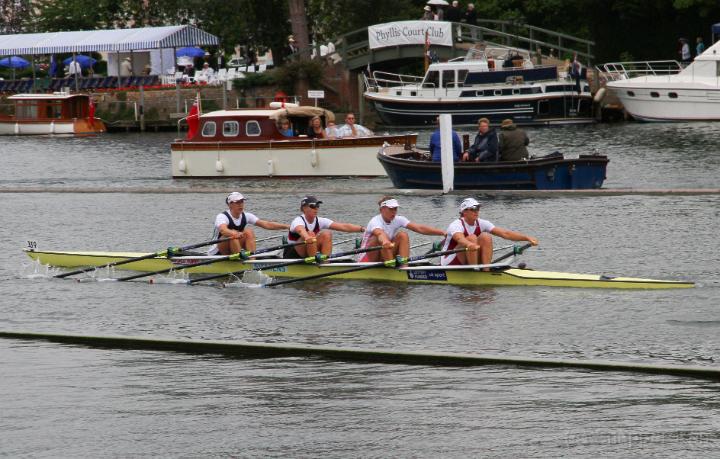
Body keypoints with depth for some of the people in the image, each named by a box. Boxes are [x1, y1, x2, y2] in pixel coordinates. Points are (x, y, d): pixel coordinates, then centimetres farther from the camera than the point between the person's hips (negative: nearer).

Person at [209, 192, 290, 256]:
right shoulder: (222, 217, -18)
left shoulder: (246, 216, 0)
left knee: (249, 232, -16)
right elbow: (223, 230, -41)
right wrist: (235, 234, -64)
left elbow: (266, 224, -8)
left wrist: (287, 226, -20)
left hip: (234, 251, 6)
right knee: (233, 234, -31)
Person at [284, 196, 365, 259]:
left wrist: (362, 229, -24)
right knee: (310, 234, -30)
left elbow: (344, 227, -10)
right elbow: (300, 230, -46)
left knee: (327, 234, -14)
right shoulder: (298, 221, -19)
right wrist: (307, 238, -70)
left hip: (309, 255, 6)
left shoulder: (319, 221, -1)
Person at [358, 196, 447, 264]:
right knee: (381, 238, -31)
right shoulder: (375, 221, -20)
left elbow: (420, 228, -13)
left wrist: (442, 233, -25)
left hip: (384, 260, 6)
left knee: (403, 235, -13)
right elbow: (380, 233, -46)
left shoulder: (398, 220, -2)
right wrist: (385, 242, -70)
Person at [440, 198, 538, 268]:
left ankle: (486, 270, -21)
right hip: (449, 264, -6)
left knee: (486, 237, -13)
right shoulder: (456, 225, -19)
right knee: (472, 238, -28)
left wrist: (527, 238, -19)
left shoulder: (481, 224, 0)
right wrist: (469, 244, -67)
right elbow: (459, 238, -44)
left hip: (469, 262, 6)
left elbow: (505, 233, -8)